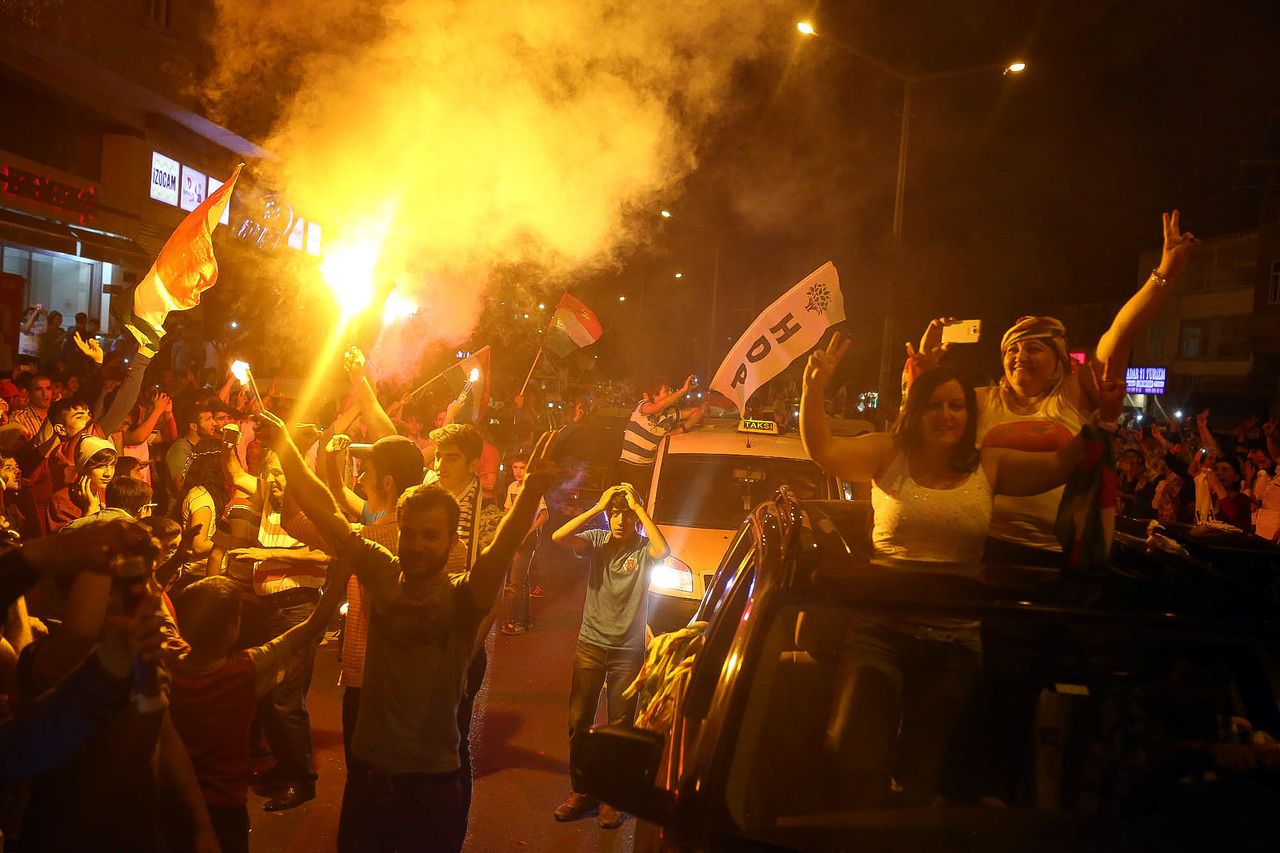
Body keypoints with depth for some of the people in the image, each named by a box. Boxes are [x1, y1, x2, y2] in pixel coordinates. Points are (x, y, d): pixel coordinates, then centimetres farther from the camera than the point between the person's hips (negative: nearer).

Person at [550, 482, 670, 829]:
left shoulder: (643, 549, -7)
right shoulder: (597, 541, -2)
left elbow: (664, 550, -30)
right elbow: (558, 537, -17)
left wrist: (639, 507, -23)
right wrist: (597, 507, -17)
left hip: (628, 651, -2)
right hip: (590, 645, 2)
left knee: (620, 725, 8)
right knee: (579, 722, 8)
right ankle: (580, 790, 25)